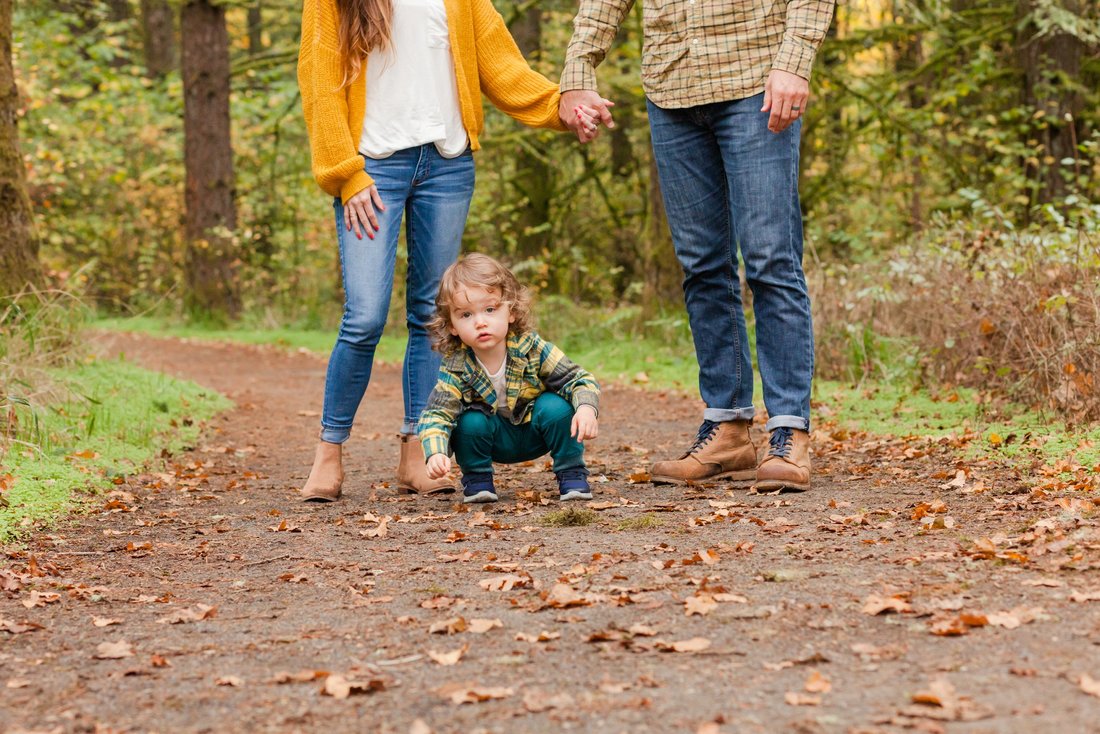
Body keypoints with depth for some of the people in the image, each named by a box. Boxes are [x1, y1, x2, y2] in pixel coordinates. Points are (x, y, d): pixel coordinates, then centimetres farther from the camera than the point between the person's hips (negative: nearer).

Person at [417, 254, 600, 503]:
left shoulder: (531, 348, -24)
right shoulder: (456, 367, -24)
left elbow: (579, 381, -20)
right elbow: (436, 415, -28)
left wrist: (587, 408, -42)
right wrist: (436, 453, -49)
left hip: (535, 433, 0)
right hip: (495, 440, 0)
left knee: (556, 407, -27)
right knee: (471, 422, -28)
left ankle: (572, 475, -7)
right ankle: (476, 480, 0)